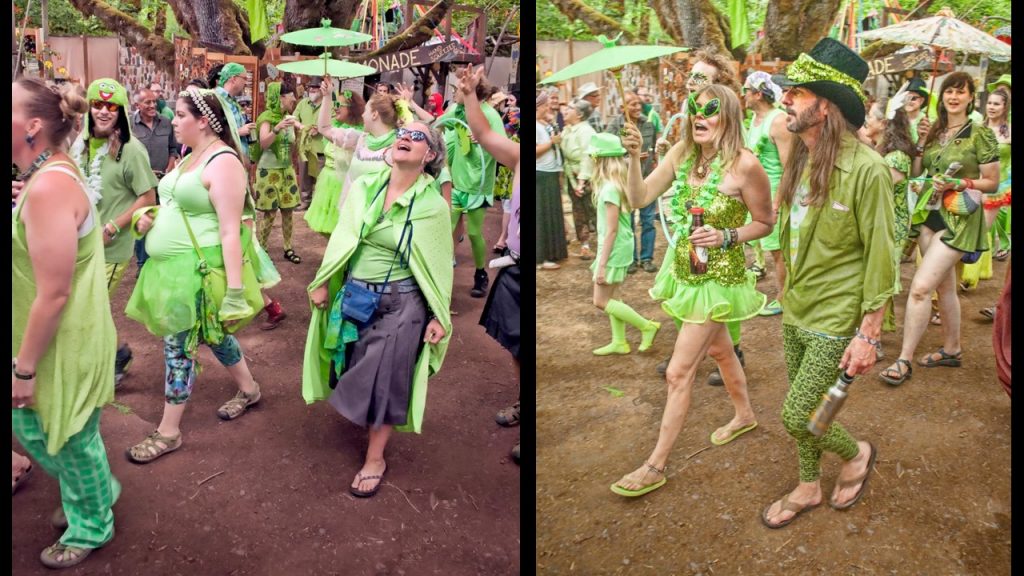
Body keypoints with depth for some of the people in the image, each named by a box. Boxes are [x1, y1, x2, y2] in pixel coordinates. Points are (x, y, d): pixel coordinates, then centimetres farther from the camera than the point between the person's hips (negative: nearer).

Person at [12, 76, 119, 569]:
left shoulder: (48, 188, -27)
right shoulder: (50, 174, 5)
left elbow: (54, 294, -26)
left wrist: (24, 368, -19)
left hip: (61, 346, -9)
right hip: (45, 338, 9)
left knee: (70, 440, 11)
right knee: (28, 425, 23)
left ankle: (91, 527, 34)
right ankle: (93, 490, 44)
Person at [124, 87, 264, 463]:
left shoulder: (222, 162, -19)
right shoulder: (191, 157, 11)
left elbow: (230, 230, -24)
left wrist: (235, 291, -27)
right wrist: (147, 217, 4)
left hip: (198, 271, -9)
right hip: (176, 267, 10)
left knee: (178, 345, -1)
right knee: (212, 334, 21)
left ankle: (168, 431, 12)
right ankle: (248, 389, 40)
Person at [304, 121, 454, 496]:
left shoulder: (433, 206, -11)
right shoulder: (364, 187, -3)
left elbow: (439, 264, -6)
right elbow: (341, 239, 5)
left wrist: (438, 316, -6)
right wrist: (323, 282, 4)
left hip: (399, 304, -3)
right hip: (353, 296, 4)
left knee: (383, 380, 5)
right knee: (353, 371, 18)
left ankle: (375, 460, 22)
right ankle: (360, 415, 48)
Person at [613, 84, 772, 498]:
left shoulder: (744, 164, -20)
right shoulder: (682, 152, -3)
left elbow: (765, 223, -8)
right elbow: (639, 198, -7)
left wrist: (726, 237, -23)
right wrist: (634, 157, -20)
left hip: (718, 274, -7)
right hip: (683, 267, 7)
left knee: (679, 373, -4)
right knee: (717, 348, 27)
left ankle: (656, 466, 6)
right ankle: (745, 415, 52)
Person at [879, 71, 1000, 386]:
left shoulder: (980, 133, -7)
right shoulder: (935, 132, 9)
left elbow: (992, 182, -6)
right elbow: (914, 172, 9)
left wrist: (957, 184, -19)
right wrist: (920, 142, -3)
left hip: (958, 219, -6)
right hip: (930, 213, 6)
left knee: (920, 287, -13)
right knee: (945, 286, 17)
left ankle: (904, 360, -5)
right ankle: (952, 349, 32)